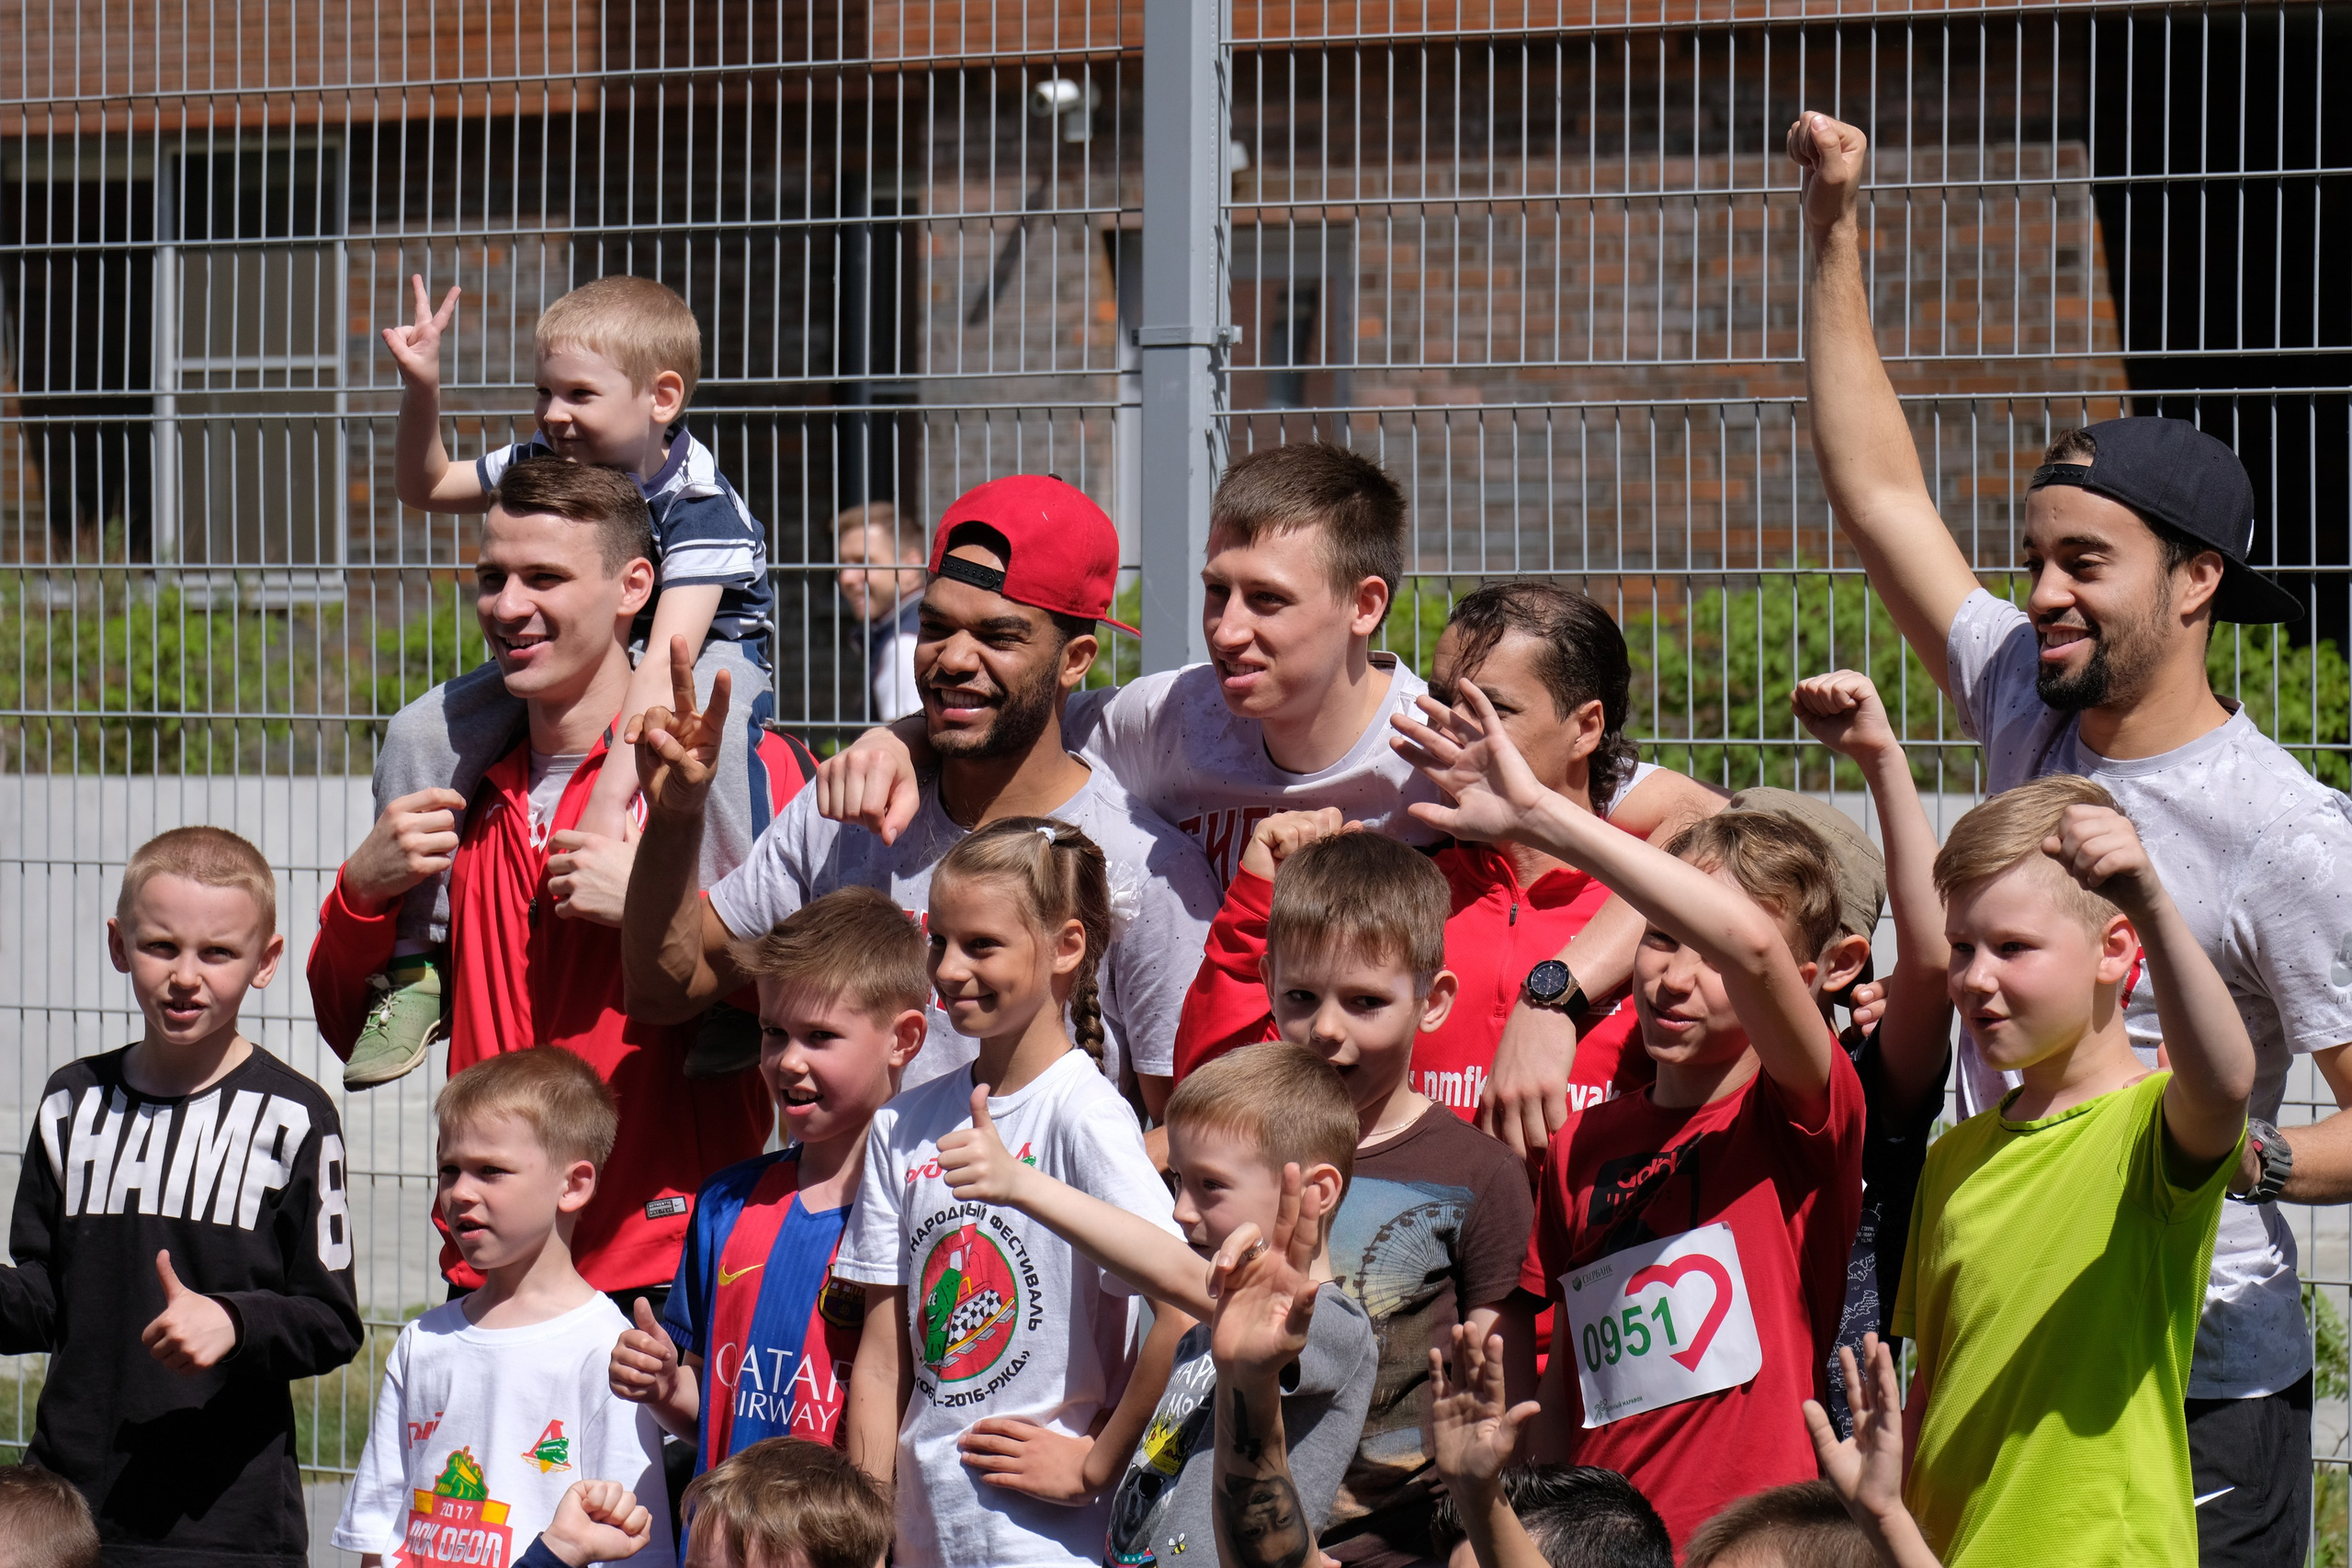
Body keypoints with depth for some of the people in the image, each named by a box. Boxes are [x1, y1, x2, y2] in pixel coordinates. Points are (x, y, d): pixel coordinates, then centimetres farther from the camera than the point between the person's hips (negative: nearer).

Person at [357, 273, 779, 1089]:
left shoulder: (698, 503, -30)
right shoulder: (545, 463, -10)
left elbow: (666, 659, -40)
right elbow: (426, 487, 9)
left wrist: (608, 802, -49)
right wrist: (421, 391, -11)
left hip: (708, 652, -6)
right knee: (421, 734, -13)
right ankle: (414, 966, -4)